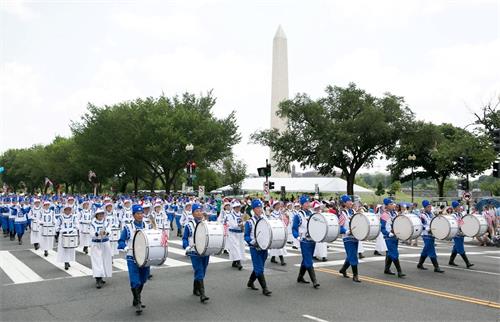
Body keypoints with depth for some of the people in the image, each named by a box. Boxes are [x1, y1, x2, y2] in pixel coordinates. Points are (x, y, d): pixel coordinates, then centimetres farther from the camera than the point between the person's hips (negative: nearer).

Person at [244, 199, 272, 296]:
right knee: (259, 269, -6)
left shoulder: (265, 220, 8)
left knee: (258, 267, 16)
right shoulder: (249, 222, -6)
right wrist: (253, 242, -22)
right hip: (255, 249, -5)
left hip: (264, 248, 5)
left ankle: (250, 282, 36)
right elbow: (246, 236, -5)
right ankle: (264, 288, 0)